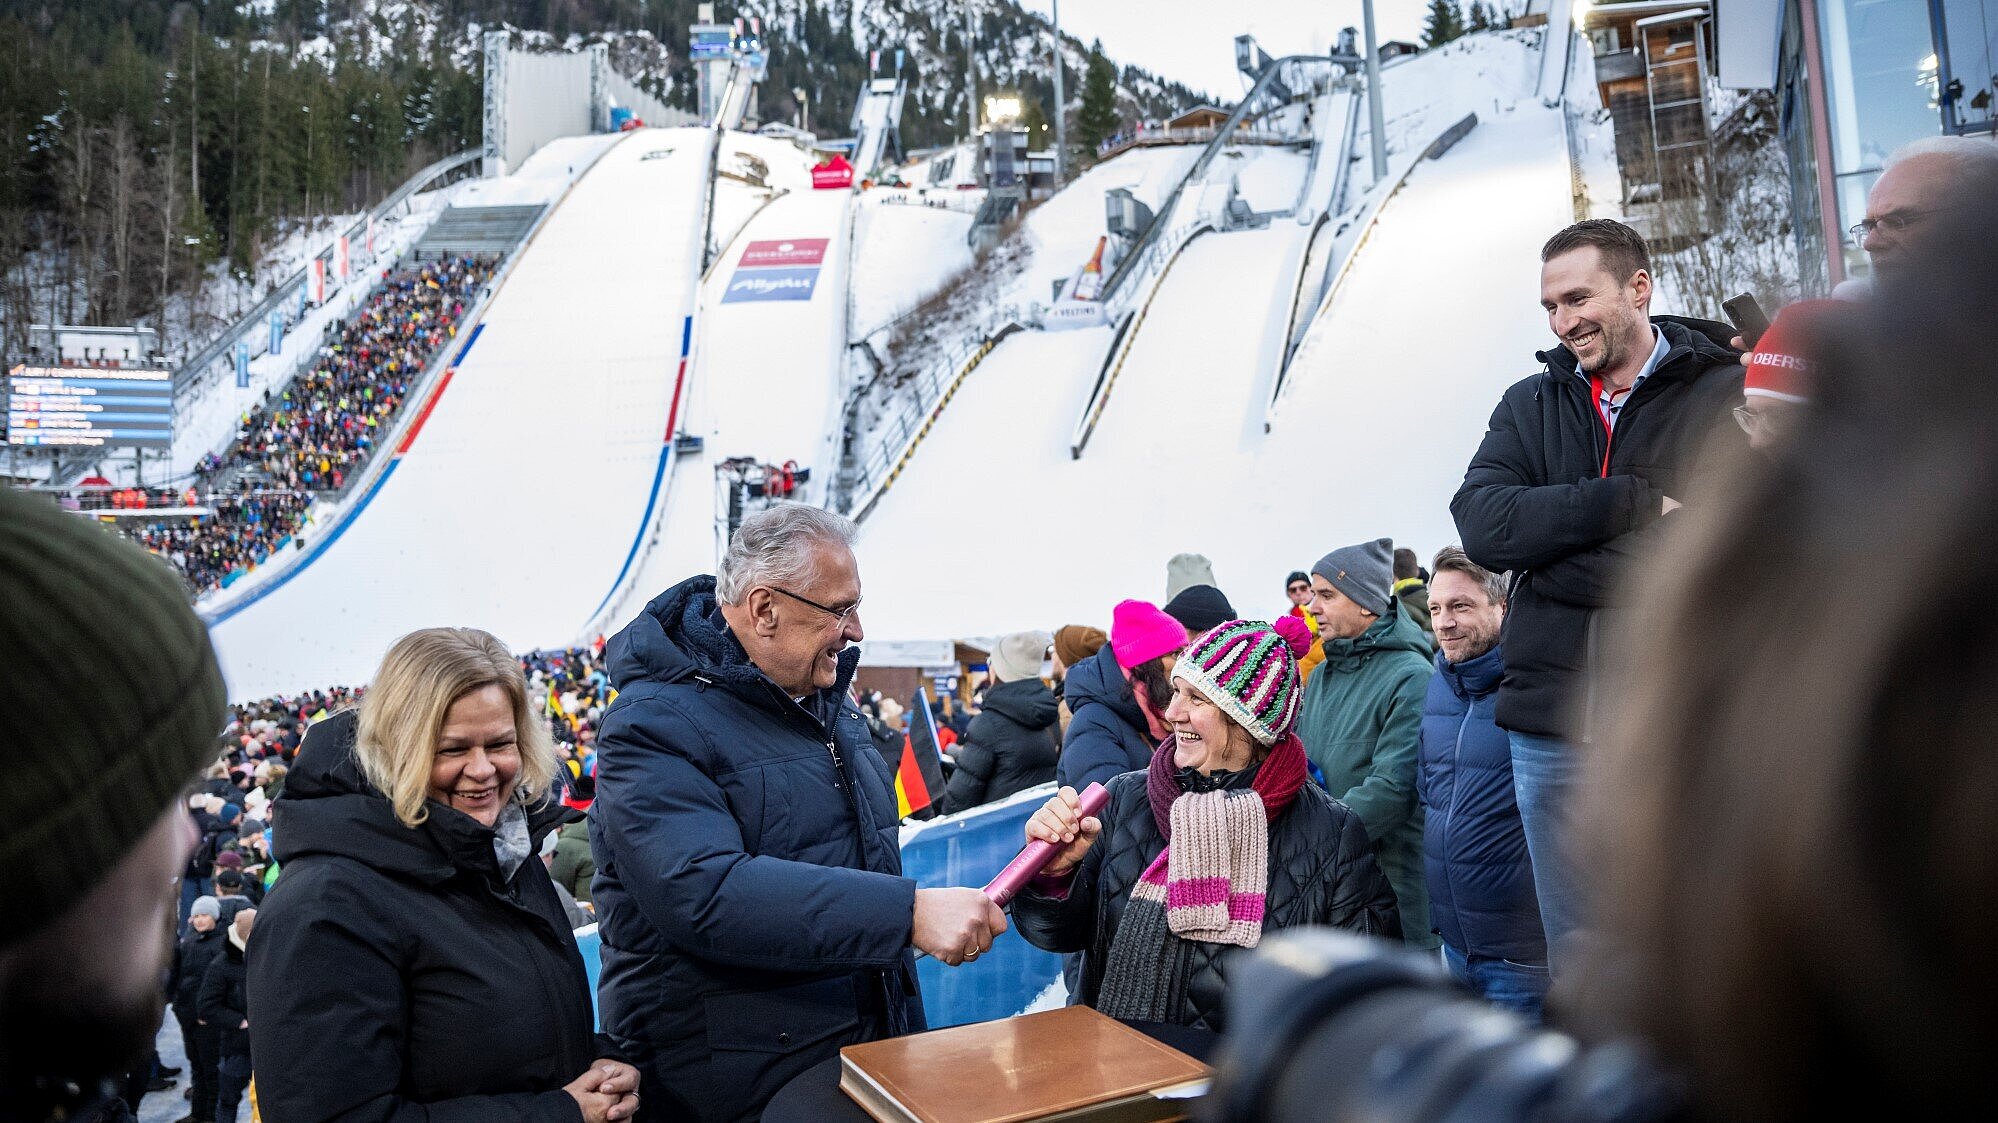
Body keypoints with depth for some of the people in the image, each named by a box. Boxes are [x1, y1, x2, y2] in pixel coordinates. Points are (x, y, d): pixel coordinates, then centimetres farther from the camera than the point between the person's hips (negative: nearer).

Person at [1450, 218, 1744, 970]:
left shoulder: (1729, 398, 0)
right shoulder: (1530, 405, 12)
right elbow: (1483, 525, -5)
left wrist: (1573, 567, -14)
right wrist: (1631, 502, -13)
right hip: (1555, 719, 4)